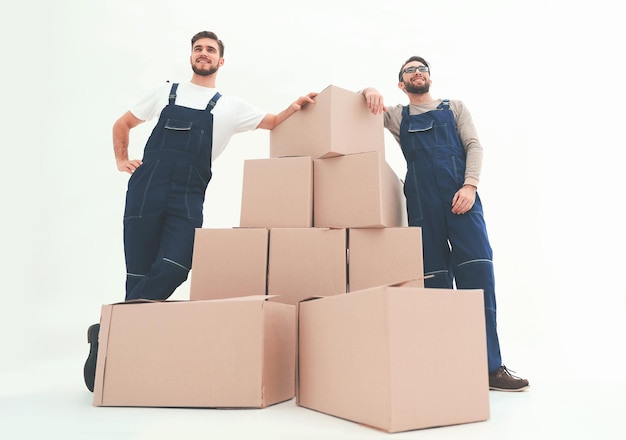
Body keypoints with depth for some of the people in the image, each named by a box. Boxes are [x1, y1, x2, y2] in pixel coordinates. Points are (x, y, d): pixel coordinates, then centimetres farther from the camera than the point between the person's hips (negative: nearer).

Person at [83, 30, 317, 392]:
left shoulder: (230, 107, 16)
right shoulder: (166, 92, 19)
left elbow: (273, 122, 15)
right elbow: (123, 124, 28)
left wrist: (296, 107, -4)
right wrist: (121, 159, 15)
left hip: (188, 198, -1)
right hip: (146, 188, 1)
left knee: (173, 271, -17)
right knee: (140, 274, -1)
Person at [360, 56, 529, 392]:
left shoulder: (455, 108, 22)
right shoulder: (397, 115, 23)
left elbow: (473, 146, 11)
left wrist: (470, 185, -7)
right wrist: (369, 92, -7)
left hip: (460, 196, 0)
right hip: (422, 203, 1)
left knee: (478, 273, -12)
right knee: (435, 281, -2)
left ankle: (489, 366, -9)